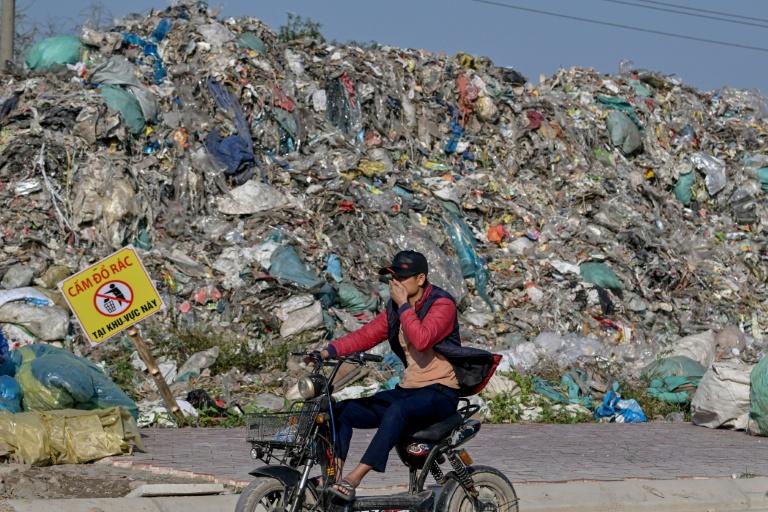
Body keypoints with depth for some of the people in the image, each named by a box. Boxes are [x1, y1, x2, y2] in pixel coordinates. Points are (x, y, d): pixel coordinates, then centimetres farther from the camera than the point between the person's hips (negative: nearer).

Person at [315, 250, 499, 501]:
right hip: (409, 388, 8)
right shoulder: (395, 308, 12)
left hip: (440, 392, -8)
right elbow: (366, 335, 3)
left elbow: (422, 340, -27)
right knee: (343, 410, -4)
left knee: (398, 410, -38)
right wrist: (330, 350, -11)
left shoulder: (442, 304, -11)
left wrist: (404, 305, -21)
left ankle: (354, 479, -41)